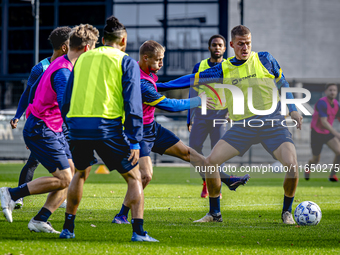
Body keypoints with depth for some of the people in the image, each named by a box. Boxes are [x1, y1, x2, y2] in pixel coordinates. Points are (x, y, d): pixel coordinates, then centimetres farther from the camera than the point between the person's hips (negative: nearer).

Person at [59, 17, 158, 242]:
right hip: (107, 126, -4)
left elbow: (67, 99, 20)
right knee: (134, 177, 7)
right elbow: (133, 103, -4)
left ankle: (68, 228, 27)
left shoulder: (83, 59, 19)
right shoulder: (126, 62, 4)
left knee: (80, 173, 28)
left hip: (77, 125, 5)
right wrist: (135, 141, -6)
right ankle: (138, 231, -6)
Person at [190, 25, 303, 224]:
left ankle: (287, 212, 3)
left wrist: (293, 110, 8)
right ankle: (214, 213, 7)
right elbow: (194, 79, 6)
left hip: (272, 123, -2)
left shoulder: (265, 59, 1)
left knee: (292, 164, -21)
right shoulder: (224, 69, 3)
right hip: (242, 126, 2)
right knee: (211, 161, -10)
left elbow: (282, 83, 14)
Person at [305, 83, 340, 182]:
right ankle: (308, 167, 46)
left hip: (328, 133, 5)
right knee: (316, 160, 8)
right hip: (317, 133, -5)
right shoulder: (322, 103, -25)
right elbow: (323, 122, -32)